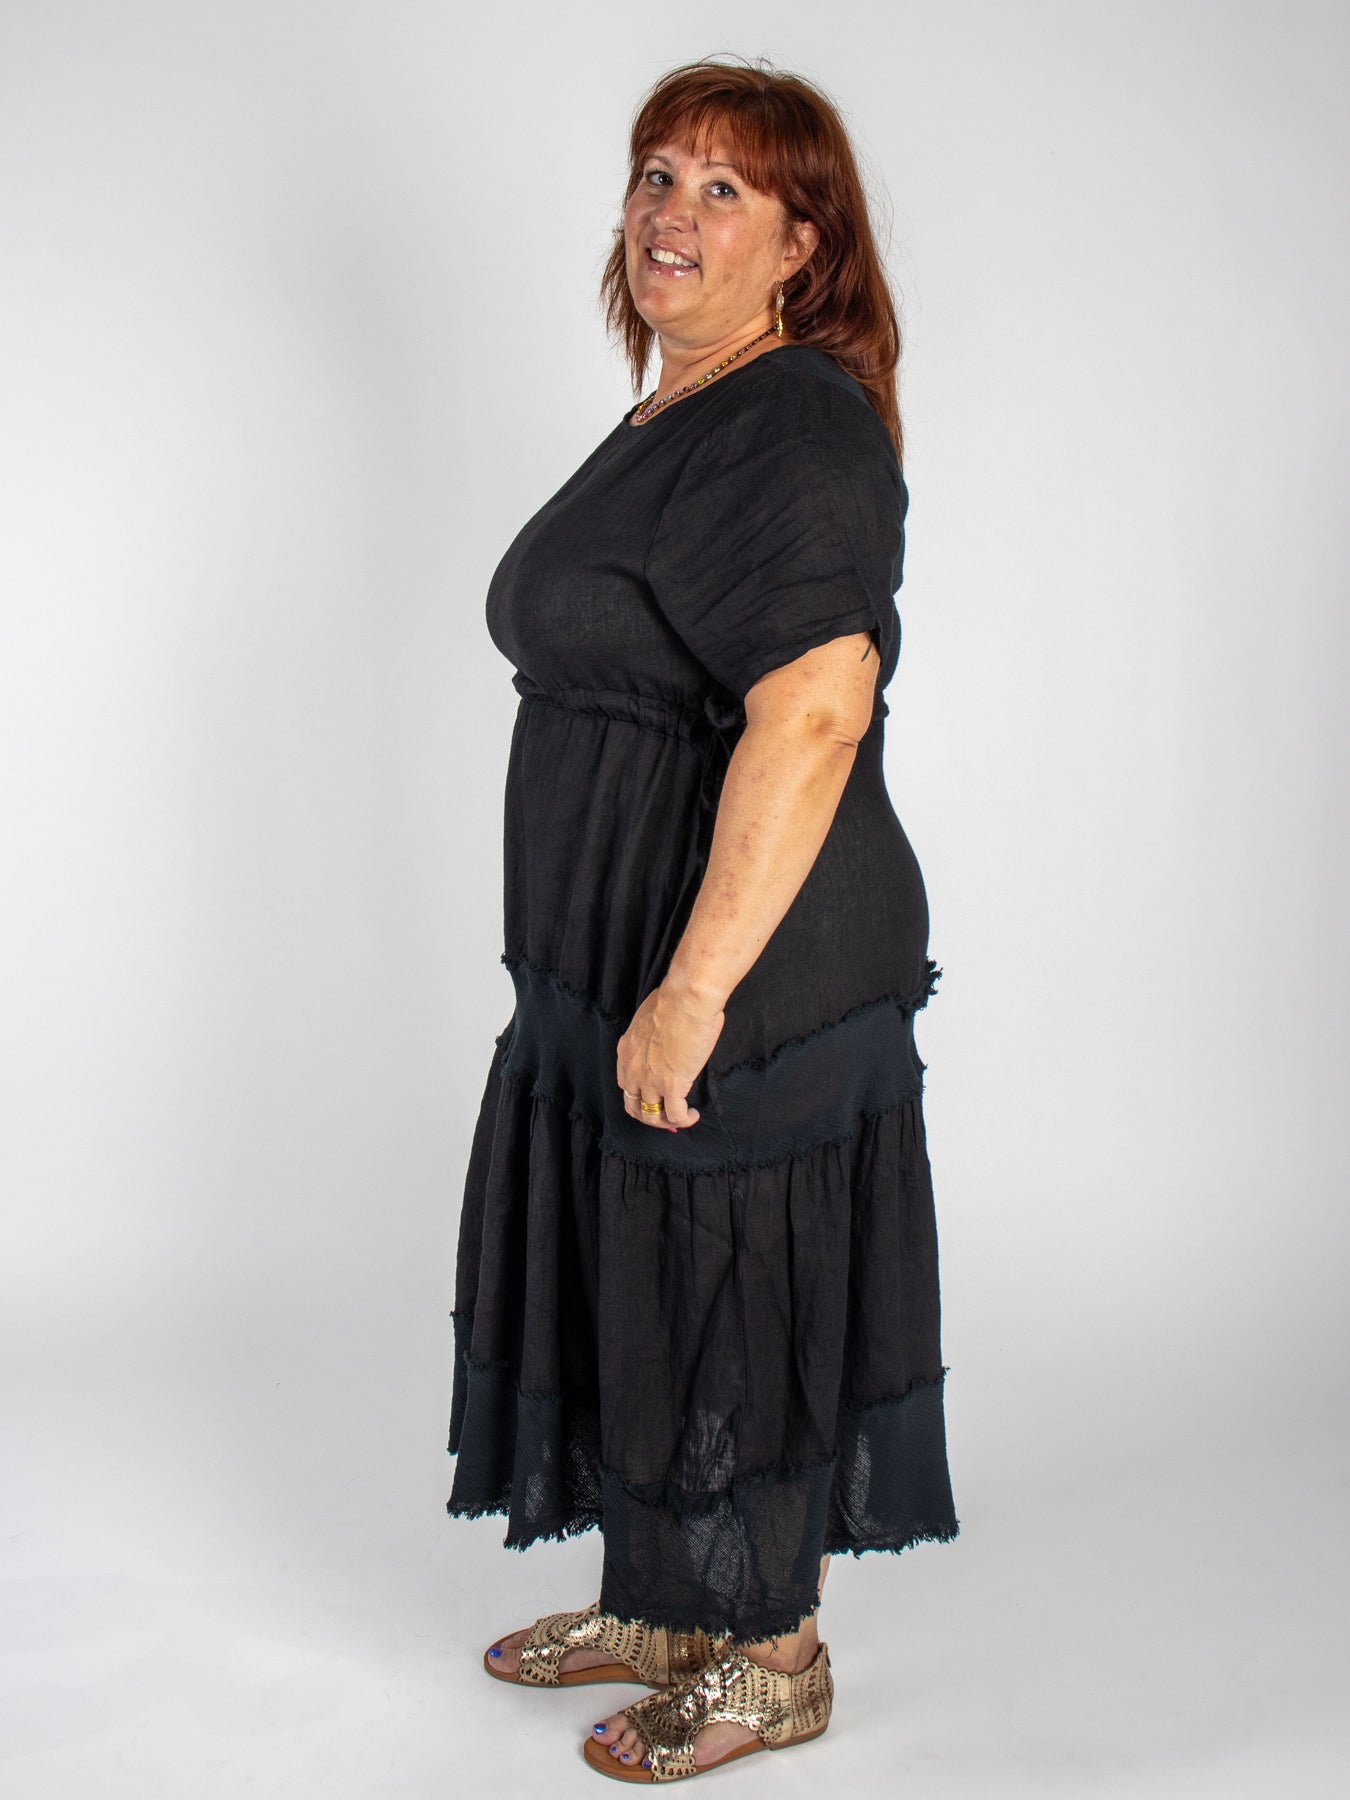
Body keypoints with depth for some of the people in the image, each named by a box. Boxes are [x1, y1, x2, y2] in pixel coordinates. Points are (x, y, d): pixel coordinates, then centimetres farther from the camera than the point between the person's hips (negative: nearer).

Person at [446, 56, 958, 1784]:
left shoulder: (797, 432, -18)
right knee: (625, 1270, 18)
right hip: (616, 953, 10)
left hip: (743, 969, -10)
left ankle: (773, 1656, 25)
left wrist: (695, 988, -29)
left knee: (726, 1294, 4)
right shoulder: (674, 420, 14)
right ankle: (660, 1607, 37)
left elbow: (812, 716, -29)